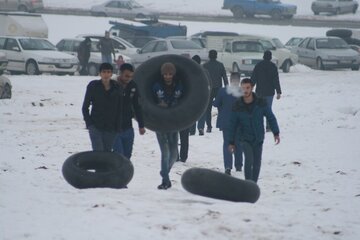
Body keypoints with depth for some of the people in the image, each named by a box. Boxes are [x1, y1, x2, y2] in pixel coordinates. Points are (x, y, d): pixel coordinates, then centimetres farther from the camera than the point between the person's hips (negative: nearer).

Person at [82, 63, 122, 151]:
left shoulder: (117, 88, 2)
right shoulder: (93, 87, -3)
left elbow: (120, 108, 7)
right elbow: (85, 107, 2)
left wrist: (117, 126, -1)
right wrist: (89, 123, -7)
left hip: (111, 128, 2)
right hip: (96, 127, -2)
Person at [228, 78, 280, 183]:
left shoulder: (261, 103, -8)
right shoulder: (237, 106, -7)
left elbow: (270, 117, 4)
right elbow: (233, 125, 2)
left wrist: (276, 133, 3)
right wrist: (231, 142, 4)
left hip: (258, 138, 2)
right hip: (245, 138, -2)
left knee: (257, 163, 5)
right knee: (249, 159, -22)